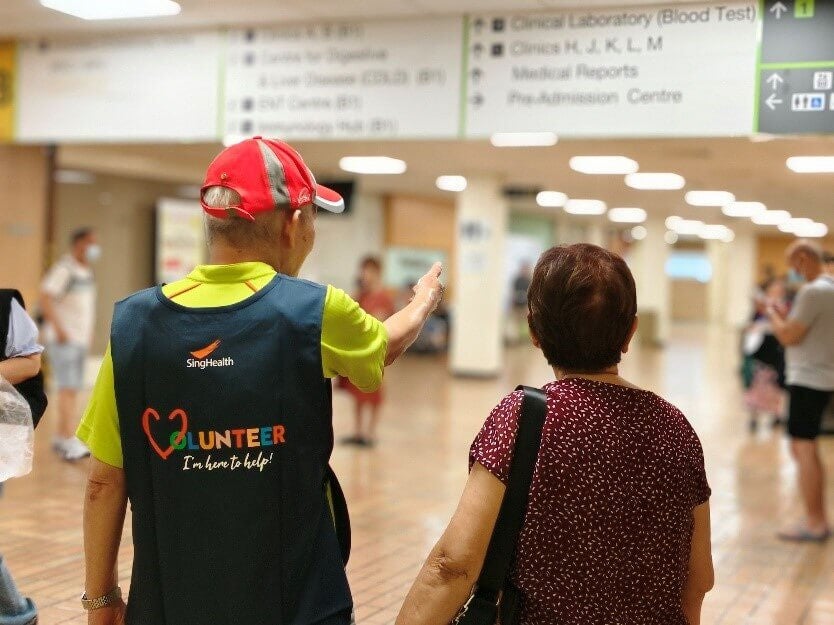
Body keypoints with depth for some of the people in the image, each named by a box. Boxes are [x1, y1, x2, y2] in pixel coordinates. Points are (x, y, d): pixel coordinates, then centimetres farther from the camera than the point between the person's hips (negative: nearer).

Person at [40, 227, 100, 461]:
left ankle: (62, 438, 15)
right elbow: (45, 299, -21)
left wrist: (88, 332, 15)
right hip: (63, 339, -9)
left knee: (72, 389, 9)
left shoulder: (86, 271, 13)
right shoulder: (64, 269, -14)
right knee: (68, 388, -14)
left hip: (79, 339, 9)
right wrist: (59, 330, -23)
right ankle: (69, 442, -18)